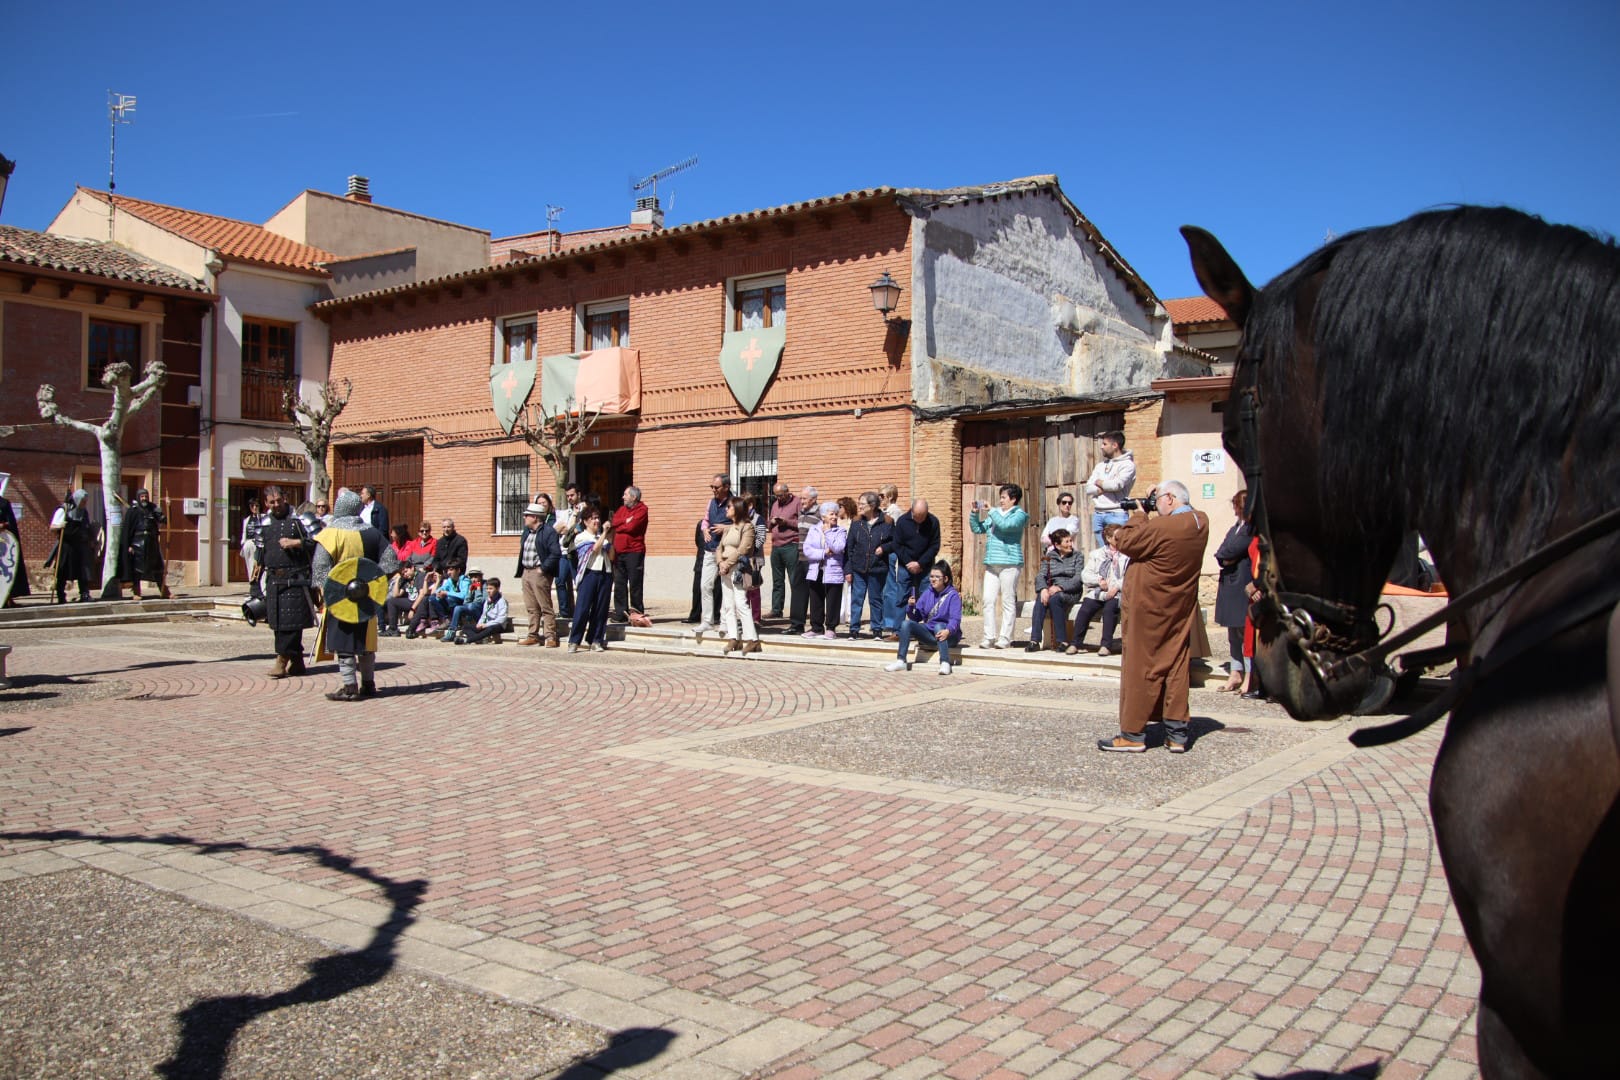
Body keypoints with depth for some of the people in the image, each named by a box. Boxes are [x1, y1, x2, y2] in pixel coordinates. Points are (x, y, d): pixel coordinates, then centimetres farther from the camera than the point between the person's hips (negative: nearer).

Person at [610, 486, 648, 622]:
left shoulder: (641, 510, -5)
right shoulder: (622, 508, 17)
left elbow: (631, 527, -15)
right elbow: (614, 522, 3)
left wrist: (618, 527, 0)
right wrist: (625, 521, -11)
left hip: (634, 552, -7)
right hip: (618, 552, 7)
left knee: (635, 585, -3)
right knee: (619, 584, 7)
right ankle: (621, 614, 13)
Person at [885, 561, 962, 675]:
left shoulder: (953, 595, -9)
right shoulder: (927, 593, 6)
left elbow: (955, 619, -22)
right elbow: (916, 618, 7)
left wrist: (948, 631, -43)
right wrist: (911, 607, -14)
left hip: (948, 635, -5)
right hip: (929, 633, 5)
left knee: (939, 626, -37)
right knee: (906, 624, -16)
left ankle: (945, 663, -43)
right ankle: (901, 661, -22)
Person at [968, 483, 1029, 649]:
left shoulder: (1019, 514, 0)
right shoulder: (995, 514, 20)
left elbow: (1006, 525, -19)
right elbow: (977, 528, 23)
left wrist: (991, 511, -11)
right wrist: (974, 513, 8)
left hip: (1009, 563, -6)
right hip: (991, 564, 7)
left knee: (1008, 602, -3)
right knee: (988, 600, 0)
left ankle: (1005, 637, 0)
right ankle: (989, 636, 3)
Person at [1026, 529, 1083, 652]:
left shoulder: (1076, 556, 7)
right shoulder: (1049, 557, 15)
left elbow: (1078, 579, -6)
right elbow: (1040, 575, 2)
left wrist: (1059, 587, -20)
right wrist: (1044, 589, -20)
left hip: (1071, 592, -3)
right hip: (1052, 590, 3)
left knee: (1054, 598, -35)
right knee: (1041, 599, -31)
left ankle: (1063, 641, -31)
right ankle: (1034, 641, -37)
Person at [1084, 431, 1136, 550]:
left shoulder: (1127, 464, -2)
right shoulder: (1101, 465, 18)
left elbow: (1116, 484, -17)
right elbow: (1088, 489, 8)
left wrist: (1099, 483, 2)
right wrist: (1106, 488, -9)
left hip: (1116, 514, -6)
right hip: (1098, 514, 6)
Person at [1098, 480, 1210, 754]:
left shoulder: (1162, 526, -24)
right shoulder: (1201, 523, 0)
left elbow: (1125, 541, -14)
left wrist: (1139, 515, -2)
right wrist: (1147, 516, 4)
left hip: (1150, 607, -7)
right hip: (1181, 609, 7)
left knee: (1140, 667, 0)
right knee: (1176, 665, 10)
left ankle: (1133, 734, 5)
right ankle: (1177, 733, 13)